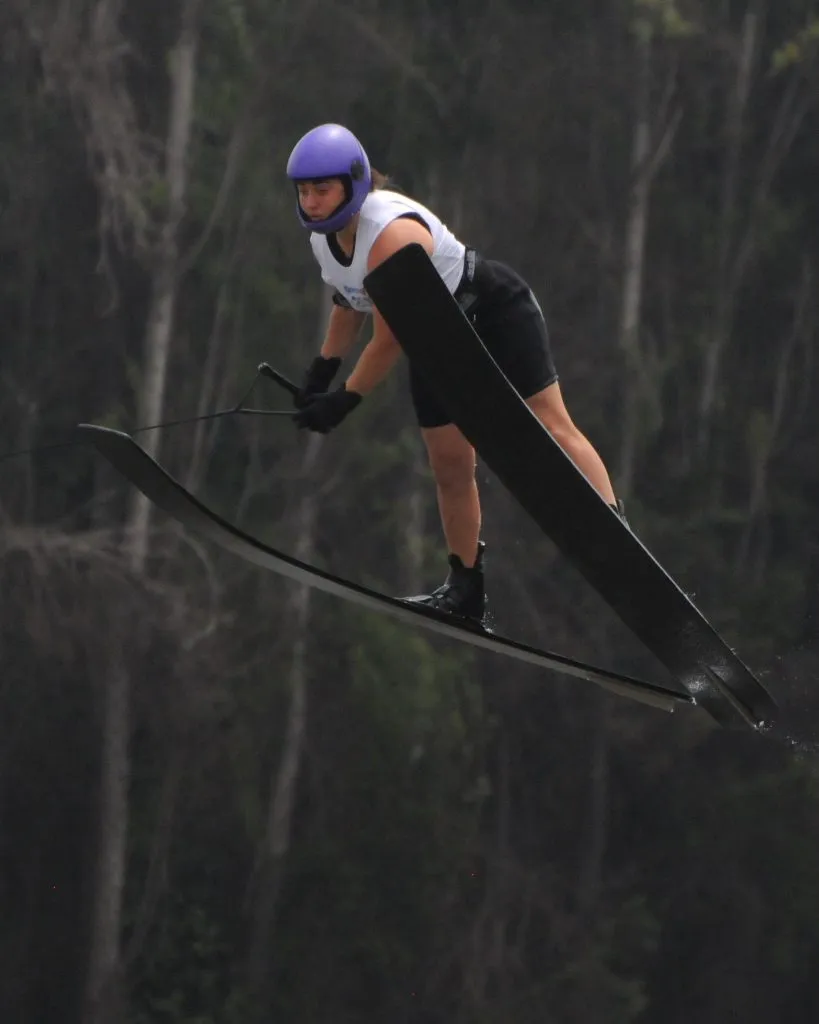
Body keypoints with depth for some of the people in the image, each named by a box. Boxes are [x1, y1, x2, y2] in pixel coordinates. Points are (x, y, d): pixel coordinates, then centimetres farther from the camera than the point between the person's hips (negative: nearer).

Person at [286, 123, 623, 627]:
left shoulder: (391, 235, -34)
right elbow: (348, 304, 14)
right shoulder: (324, 235, -6)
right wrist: (321, 371, 11)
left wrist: (344, 401, -20)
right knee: (450, 466, 4)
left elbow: (389, 340, -29)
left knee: (550, 427, -16)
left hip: (495, 311, -8)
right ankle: (466, 593, 10)